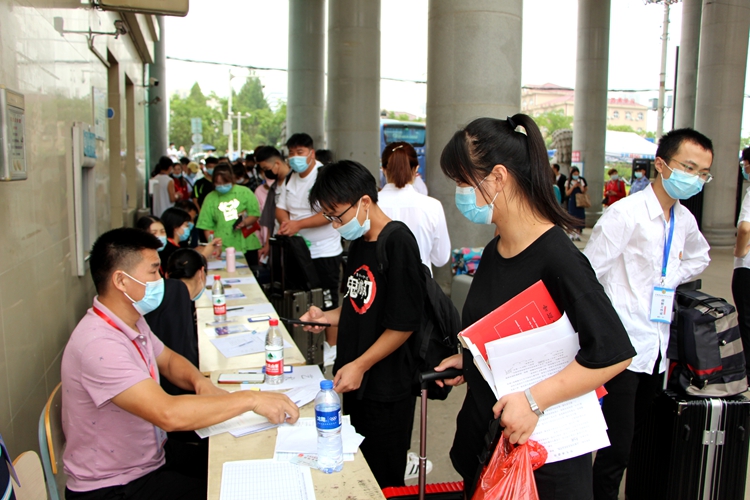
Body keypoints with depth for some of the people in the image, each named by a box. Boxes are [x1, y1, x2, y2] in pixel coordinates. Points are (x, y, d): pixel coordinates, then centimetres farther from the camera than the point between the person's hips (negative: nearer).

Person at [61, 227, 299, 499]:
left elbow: (168, 359, 15)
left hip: (150, 454, 8)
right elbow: (168, 414, -39)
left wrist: (199, 381, -7)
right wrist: (250, 399, -32)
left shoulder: (131, 321, 0)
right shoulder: (100, 345, -31)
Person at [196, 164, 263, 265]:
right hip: (223, 249, 0)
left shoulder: (244, 192, 4)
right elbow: (207, 226, 3)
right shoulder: (210, 198, 6)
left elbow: (255, 215, 4)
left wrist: (244, 223, -16)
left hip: (247, 246, 0)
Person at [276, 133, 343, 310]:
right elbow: (281, 208, 14)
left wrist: (298, 224, -24)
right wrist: (285, 222, -10)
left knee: (326, 304, -1)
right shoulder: (289, 178, 10)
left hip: (324, 253, -7)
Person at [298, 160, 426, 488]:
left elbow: (403, 323, -20)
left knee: (384, 479, 9)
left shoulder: (398, 243, -19)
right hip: (356, 380, 8)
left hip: (387, 388, -8)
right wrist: (327, 317, 2)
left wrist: (360, 365, -19)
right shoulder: (359, 243, 8)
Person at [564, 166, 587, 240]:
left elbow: (584, 192, 5)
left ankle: (578, 234, 7)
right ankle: (572, 234, 3)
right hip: (572, 202, -2)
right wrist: (573, 187, -12)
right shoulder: (568, 182, 2)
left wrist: (580, 186, -10)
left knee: (579, 218, 1)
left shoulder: (581, 181, 7)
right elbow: (567, 193, -3)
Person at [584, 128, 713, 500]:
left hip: (657, 348, 8)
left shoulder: (685, 221, 9)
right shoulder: (625, 214, -14)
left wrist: (670, 279, 15)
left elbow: (699, 257, 32)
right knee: (617, 450, -5)